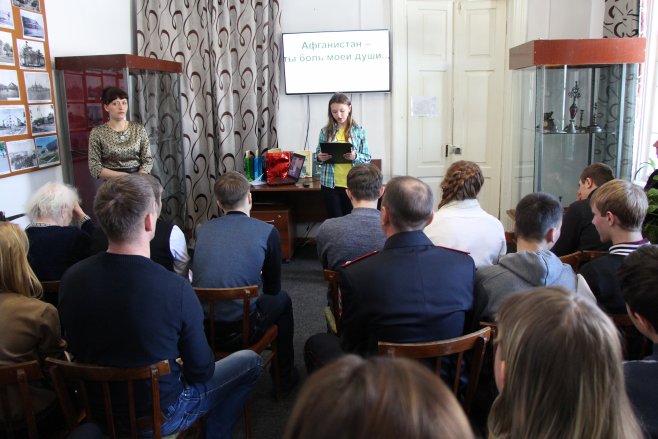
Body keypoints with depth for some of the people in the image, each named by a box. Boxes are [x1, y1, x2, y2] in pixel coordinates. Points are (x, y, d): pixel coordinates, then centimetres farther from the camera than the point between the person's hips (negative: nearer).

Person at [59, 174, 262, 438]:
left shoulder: (71, 278, -16)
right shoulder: (177, 289, -31)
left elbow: (77, 349, 1)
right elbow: (201, 371, -18)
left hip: (97, 407, 6)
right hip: (158, 414, -5)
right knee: (250, 362, 14)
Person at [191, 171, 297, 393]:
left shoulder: (202, 230, 4)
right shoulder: (267, 231, -5)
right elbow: (273, 287, 5)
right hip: (240, 330, -4)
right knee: (282, 299, 24)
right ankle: (285, 377, 37)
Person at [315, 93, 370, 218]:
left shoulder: (359, 130, 0)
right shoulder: (326, 131, 3)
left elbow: (367, 158, 0)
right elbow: (318, 155, 10)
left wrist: (355, 157, -19)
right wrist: (320, 158, -12)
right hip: (330, 184, 1)